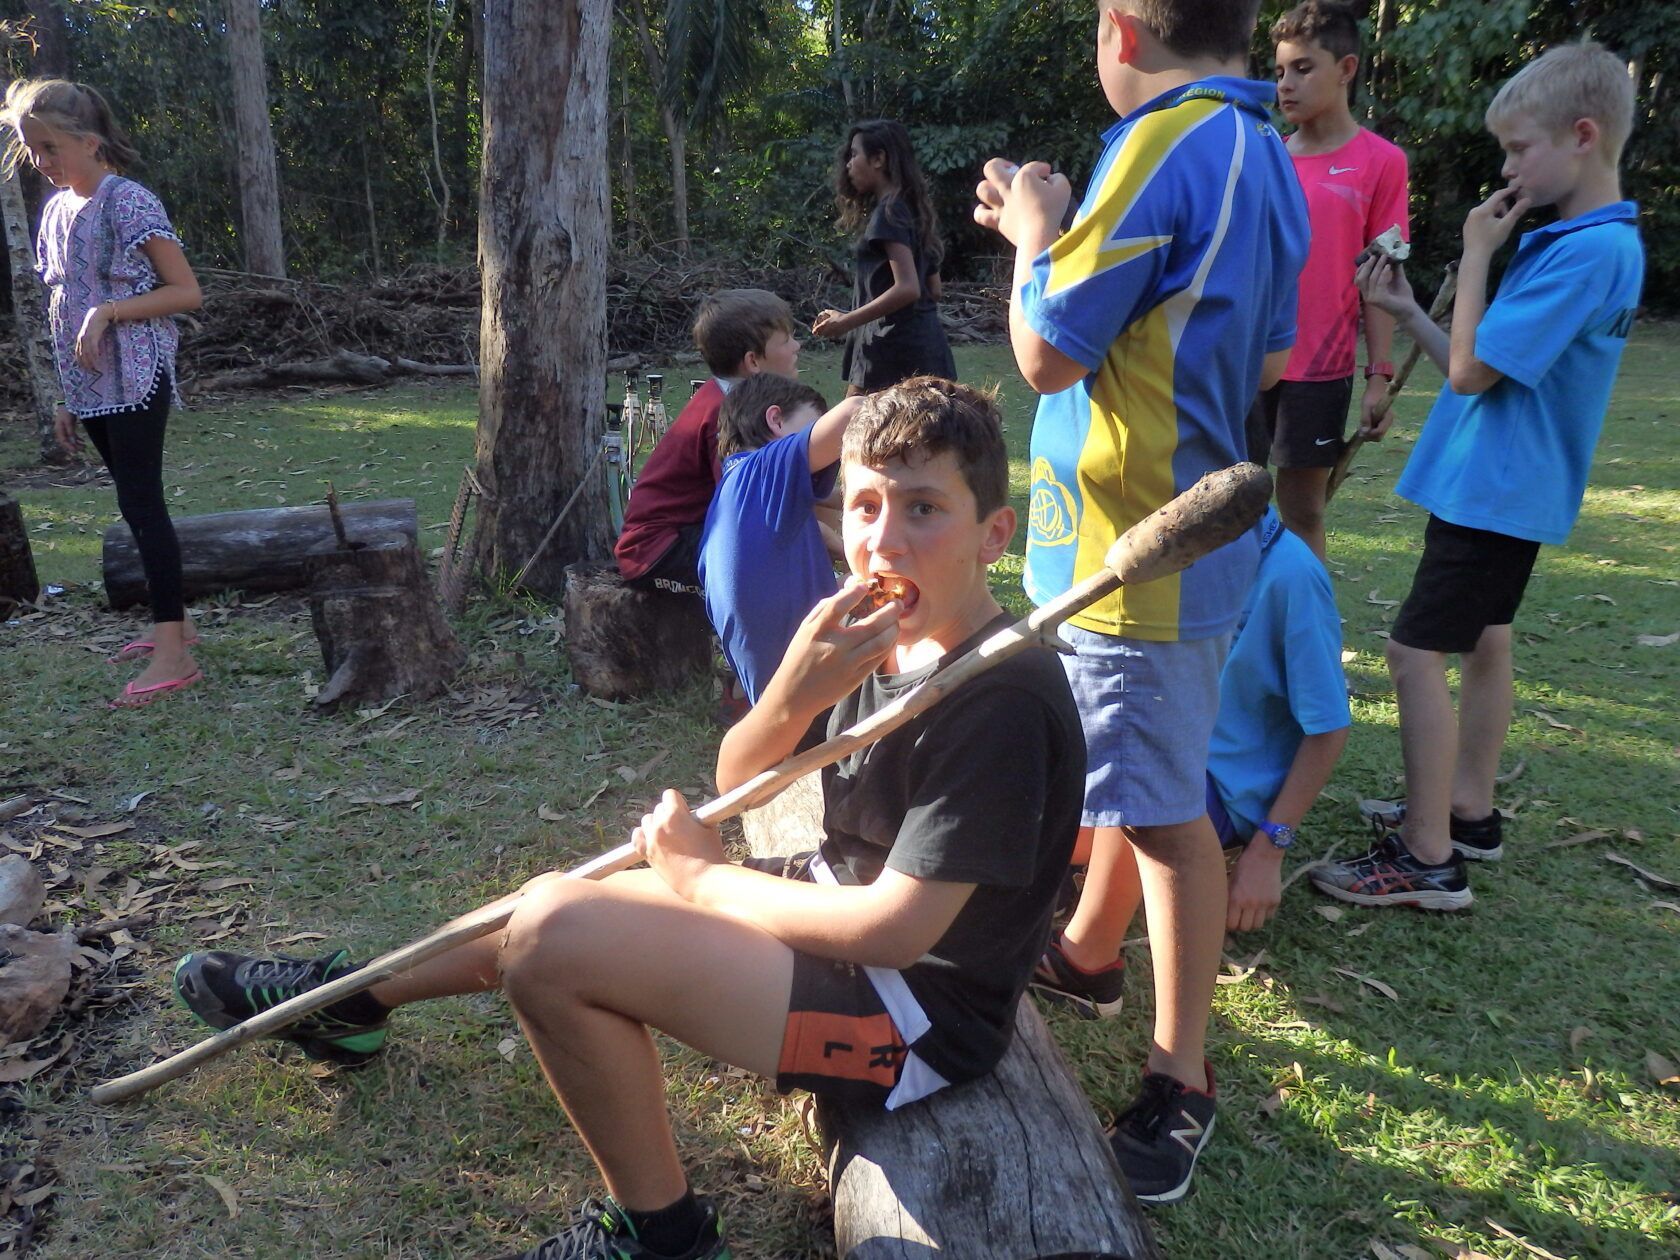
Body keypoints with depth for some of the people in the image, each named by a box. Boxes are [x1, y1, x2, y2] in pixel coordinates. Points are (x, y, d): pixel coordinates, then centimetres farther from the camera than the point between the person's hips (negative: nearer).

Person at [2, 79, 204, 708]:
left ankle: (173, 653, -8)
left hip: (136, 378, -8)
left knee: (140, 502, -10)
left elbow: (186, 292, -12)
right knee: (138, 501, 12)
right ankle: (174, 622, 22)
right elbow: (64, 308, 18)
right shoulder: (56, 209, 13)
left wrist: (107, 310, -21)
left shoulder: (128, 201, -10)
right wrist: (67, 399, 17)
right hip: (91, 385, 8)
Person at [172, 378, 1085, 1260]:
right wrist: (792, 695, -23)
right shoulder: (881, 635, -1)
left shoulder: (1002, 704, -26)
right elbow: (735, 781, 1)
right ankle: (347, 1000, 42)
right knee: (551, 911, 13)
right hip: (838, 908, 8)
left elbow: (896, 928, -27)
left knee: (554, 936, -20)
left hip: (920, 1012, -8)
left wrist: (702, 879, -13)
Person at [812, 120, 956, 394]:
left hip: (893, 347, -9)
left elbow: (907, 287, -21)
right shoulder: (912, 208, 16)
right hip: (922, 343, 9)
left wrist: (847, 321, -18)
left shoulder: (889, 211, -11)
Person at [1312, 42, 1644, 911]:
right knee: (1482, 640, 17)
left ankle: (1428, 862, -3)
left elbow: (1470, 372, -21)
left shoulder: (1593, 251, -20)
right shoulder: (1571, 240, 10)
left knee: (1416, 650, -9)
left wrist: (1474, 255, -13)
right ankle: (1468, 813, 31)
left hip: (1493, 488, -10)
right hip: (1507, 484, 10)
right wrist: (1403, 310, 4)